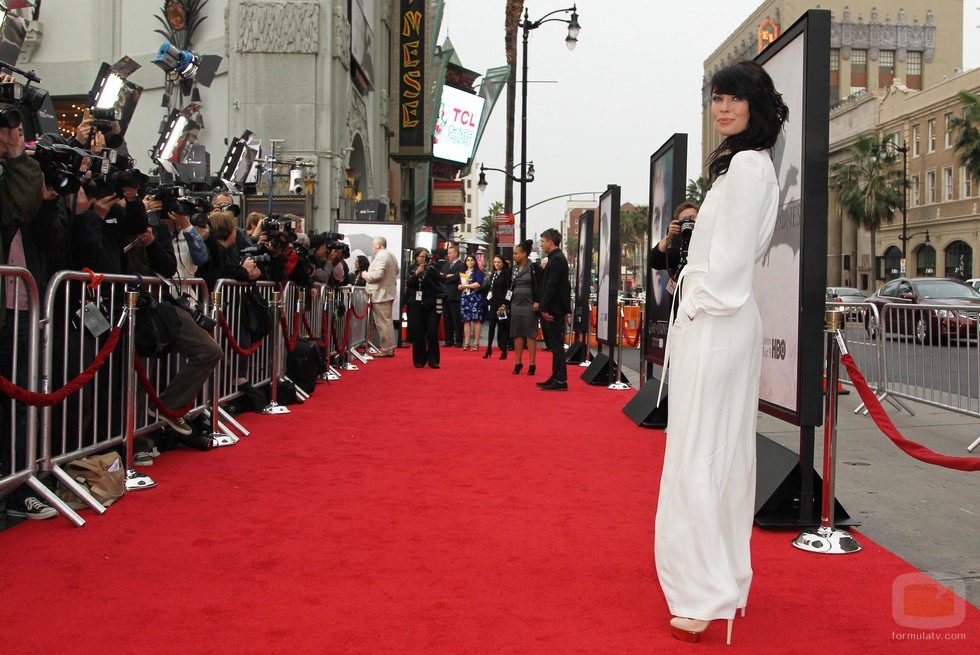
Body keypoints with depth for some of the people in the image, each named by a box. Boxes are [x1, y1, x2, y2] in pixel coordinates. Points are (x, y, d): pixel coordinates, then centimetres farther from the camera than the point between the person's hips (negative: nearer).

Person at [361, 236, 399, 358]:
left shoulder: (380, 257, -17)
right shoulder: (392, 256, 14)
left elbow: (378, 274, -24)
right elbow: (396, 271, 23)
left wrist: (366, 275, -9)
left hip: (380, 294, -10)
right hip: (389, 292, 10)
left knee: (383, 322, -7)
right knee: (387, 321, 15)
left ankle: (387, 350, -5)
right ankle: (390, 347, 20)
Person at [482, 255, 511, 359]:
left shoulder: (506, 274, -5)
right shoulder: (493, 274, 15)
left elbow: (508, 289, -11)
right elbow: (486, 287, 22)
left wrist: (504, 304, -16)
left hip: (501, 303, -6)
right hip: (492, 303, 6)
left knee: (502, 326, -3)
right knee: (491, 325, 6)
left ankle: (503, 350, 3)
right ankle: (489, 348, 11)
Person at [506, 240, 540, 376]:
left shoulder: (534, 267, -7)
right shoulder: (513, 268, 12)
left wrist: (537, 302, -16)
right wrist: (506, 303, 13)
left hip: (529, 306, -6)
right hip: (516, 305, 6)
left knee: (530, 335, -2)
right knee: (517, 334, 7)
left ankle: (532, 364, 4)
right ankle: (518, 363, 14)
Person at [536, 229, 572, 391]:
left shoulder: (557, 259, -15)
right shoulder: (556, 258, 17)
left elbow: (551, 286, -19)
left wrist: (544, 308, -18)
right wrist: (542, 304, 17)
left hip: (554, 310, -10)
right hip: (553, 309, 10)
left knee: (556, 345, -7)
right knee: (554, 345, 14)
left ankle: (560, 381, -4)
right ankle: (556, 377, 20)